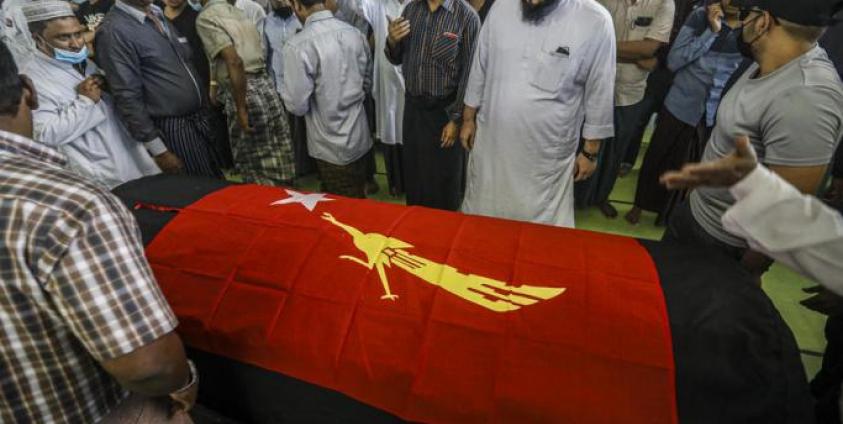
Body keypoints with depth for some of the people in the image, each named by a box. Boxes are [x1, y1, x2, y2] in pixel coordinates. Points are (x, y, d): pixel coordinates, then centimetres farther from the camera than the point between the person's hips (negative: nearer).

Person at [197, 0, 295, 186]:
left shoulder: (205, 18, -5)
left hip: (246, 93, -7)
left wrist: (241, 109, -17)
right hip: (267, 86, 7)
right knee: (279, 165, 13)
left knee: (257, 172, 4)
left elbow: (234, 61, -19)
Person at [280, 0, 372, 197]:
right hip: (360, 138, 6)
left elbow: (297, 105, -15)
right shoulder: (355, 34, -1)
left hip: (331, 147, -5)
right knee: (358, 202, 21)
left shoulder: (298, 46, -19)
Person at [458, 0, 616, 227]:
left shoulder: (595, 21, -13)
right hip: (491, 143, 3)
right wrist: (468, 118, 12)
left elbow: (599, 94, -6)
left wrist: (590, 151, -1)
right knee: (480, 214, 20)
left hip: (547, 154, -3)